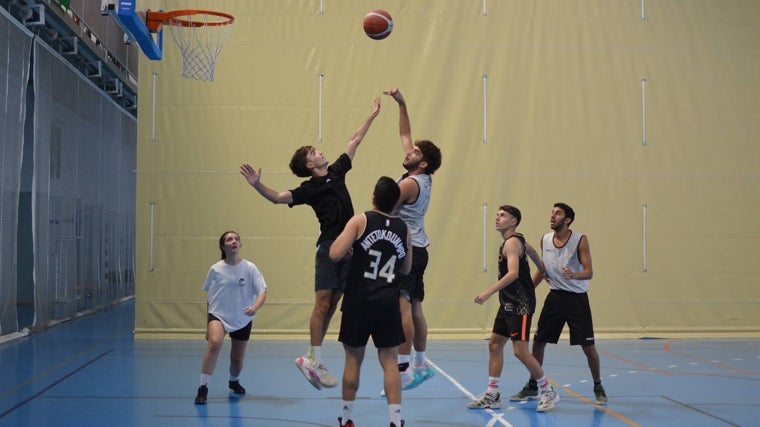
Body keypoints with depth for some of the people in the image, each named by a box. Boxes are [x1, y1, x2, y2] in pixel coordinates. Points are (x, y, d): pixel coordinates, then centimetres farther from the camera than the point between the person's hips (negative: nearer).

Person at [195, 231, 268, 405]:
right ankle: (203, 388, -27)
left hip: (242, 320, 1)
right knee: (214, 343, -31)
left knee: (237, 359, 11)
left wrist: (255, 307, -32)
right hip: (218, 315, -1)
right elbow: (209, 299, 6)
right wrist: (207, 325, 8)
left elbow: (262, 292, -11)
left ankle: (234, 381, 47)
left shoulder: (250, 268, -6)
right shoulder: (215, 269, -3)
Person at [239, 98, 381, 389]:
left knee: (332, 304, 5)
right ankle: (313, 360, -11)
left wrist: (372, 116, 31)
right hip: (329, 248, -6)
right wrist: (257, 185, -30)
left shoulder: (337, 171, 15)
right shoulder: (309, 189, -2)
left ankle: (313, 359, 8)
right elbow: (278, 198, -12)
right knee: (323, 302, -11)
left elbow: (354, 142, 25)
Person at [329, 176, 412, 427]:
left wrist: (352, 252, 6)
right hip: (388, 303, 2)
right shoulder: (403, 229, 6)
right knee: (389, 361, 6)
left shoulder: (360, 221, -6)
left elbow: (335, 254, -14)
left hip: (358, 301, -2)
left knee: (353, 359, 10)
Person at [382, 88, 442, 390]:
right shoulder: (423, 179, 11)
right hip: (416, 249, 10)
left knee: (402, 307, -16)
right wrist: (401, 104, 19)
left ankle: (403, 370, -22)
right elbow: (405, 135, 20)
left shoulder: (410, 183, -13)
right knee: (414, 309, 14)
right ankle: (420, 366, 20)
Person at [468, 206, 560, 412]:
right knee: (494, 344, 9)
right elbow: (531, 251, 34)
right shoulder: (517, 241, 15)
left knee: (520, 350, -12)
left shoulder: (512, 243, -15)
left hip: (521, 304, -10)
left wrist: (488, 292, -34)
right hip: (508, 303, 10)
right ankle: (492, 395, 14)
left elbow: (513, 273, -29)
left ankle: (548, 392, 1)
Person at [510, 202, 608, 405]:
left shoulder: (580, 240, -12)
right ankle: (532, 387, 17)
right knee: (538, 341, 4)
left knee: (588, 346, -4)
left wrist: (574, 275, -37)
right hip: (555, 296, 4)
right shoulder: (545, 240, 3)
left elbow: (589, 272, -17)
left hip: (577, 298, -4)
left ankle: (598, 387, 15)